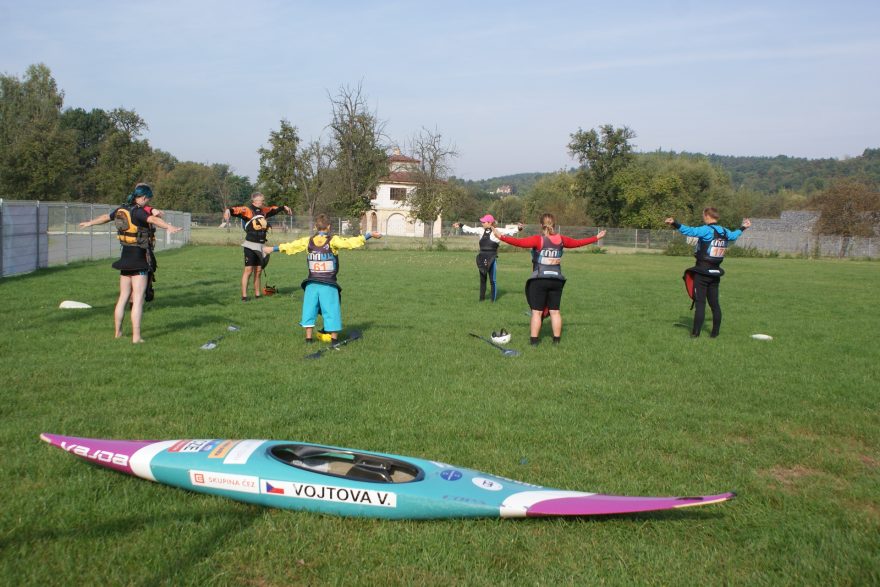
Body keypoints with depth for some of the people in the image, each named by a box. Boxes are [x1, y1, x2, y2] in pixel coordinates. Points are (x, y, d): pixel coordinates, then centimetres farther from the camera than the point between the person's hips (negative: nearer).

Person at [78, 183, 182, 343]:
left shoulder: (121, 209, 11)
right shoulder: (138, 211, -14)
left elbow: (105, 217, 30)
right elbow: (153, 219, -35)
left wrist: (90, 223, 49)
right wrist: (169, 227, -53)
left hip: (126, 256, 8)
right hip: (140, 257, -8)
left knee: (123, 297, 17)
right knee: (138, 299, -9)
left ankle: (118, 332, 26)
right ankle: (136, 337, -11)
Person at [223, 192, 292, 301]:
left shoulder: (263, 210, 10)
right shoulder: (247, 210, -12)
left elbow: (273, 209, 29)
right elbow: (237, 210, -29)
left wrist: (283, 207, 40)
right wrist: (228, 210, -49)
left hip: (261, 246, 7)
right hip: (250, 246, -7)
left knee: (258, 271, 13)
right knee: (248, 270, -8)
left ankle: (257, 294, 22)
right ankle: (244, 295, -4)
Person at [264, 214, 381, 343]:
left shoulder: (307, 241, 5)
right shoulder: (333, 241, -5)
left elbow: (290, 246, 13)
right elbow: (351, 242, -8)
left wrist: (272, 249, 26)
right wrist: (370, 235, -2)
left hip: (312, 284, 3)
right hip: (329, 285, -3)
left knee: (310, 309, 11)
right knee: (331, 309, 3)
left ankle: (308, 337, 11)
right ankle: (334, 338, 4)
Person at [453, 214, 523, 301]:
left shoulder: (497, 231, -5)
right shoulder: (481, 230, 10)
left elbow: (510, 231, -13)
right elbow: (470, 230, 23)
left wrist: (518, 228, -29)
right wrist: (461, 225, 28)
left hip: (492, 259, -6)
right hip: (482, 258, 6)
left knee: (492, 280, -1)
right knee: (482, 279, 13)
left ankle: (494, 299, 7)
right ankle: (482, 297, 22)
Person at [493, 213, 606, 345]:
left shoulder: (538, 239, -8)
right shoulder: (561, 239, 4)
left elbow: (520, 242, -19)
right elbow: (578, 242, 16)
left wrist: (501, 237, -18)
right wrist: (596, 238, 30)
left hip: (539, 280, -4)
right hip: (556, 280, 4)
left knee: (537, 312, 1)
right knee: (555, 311, 11)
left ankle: (534, 341, 1)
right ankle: (556, 340, 16)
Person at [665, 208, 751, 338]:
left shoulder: (706, 230, -14)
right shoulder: (725, 232, 10)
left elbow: (690, 231, -31)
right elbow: (734, 235, 32)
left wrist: (675, 224, -40)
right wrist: (743, 227, 52)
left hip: (702, 272, -7)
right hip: (715, 272, 7)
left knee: (700, 302, -5)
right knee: (714, 302, 12)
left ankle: (696, 332, -5)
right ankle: (715, 332, 16)